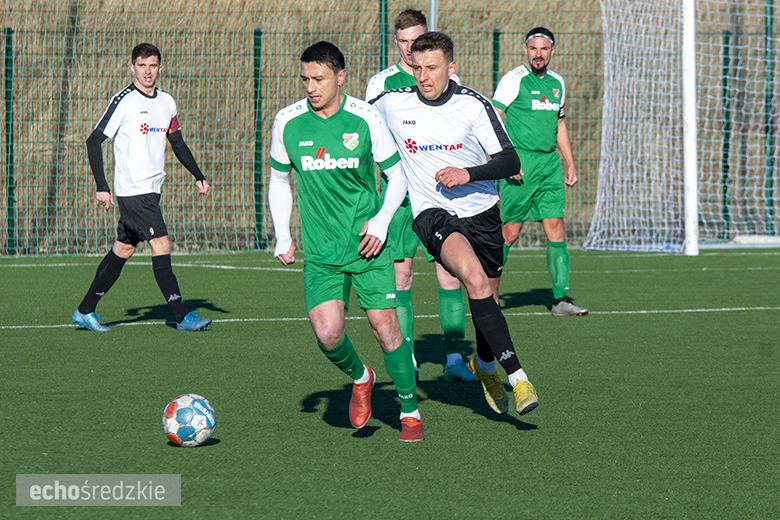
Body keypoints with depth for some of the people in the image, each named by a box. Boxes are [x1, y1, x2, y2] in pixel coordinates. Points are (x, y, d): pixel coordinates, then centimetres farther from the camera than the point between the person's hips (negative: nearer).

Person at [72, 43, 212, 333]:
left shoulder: (166, 102, 11)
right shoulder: (124, 101, -10)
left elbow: (178, 143, 24)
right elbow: (94, 141, -10)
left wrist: (198, 176, 16)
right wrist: (101, 187, -15)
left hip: (152, 189, 7)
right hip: (132, 190, -7)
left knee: (123, 249, 11)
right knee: (161, 246, -12)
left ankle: (85, 311, 20)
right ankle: (181, 317, -10)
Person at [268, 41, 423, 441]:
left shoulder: (365, 118, -7)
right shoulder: (288, 122, -2)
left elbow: (397, 174, 4)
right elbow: (278, 181, 13)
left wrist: (381, 221, -11)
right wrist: (282, 236, 3)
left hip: (367, 243, -1)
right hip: (319, 250, 1)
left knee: (385, 326, -5)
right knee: (327, 333, -16)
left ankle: (410, 412, 14)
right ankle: (359, 377, 17)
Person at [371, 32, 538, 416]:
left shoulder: (474, 105, -9)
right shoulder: (391, 103, -6)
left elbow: (510, 161, -11)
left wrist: (468, 174, -27)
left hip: (481, 211, 2)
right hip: (431, 212, -2)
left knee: (487, 299, 15)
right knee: (476, 280, -28)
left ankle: (485, 365, 48)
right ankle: (517, 377, -32)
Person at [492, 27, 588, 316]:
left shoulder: (556, 83, 14)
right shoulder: (514, 80, -6)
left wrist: (570, 163, 20)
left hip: (549, 162, 6)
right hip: (519, 161, -6)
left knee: (555, 225, -3)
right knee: (511, 231, -4)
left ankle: (560, 298, -3)